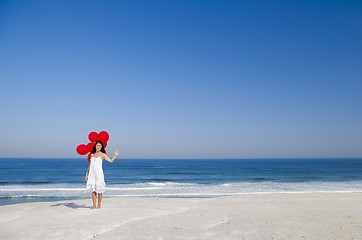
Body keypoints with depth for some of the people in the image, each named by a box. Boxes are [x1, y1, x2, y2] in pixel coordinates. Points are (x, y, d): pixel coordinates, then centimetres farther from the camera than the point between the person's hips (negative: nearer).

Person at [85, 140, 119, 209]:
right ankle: (94, 205, 11)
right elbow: (90, 165, 17)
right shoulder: (92, 155, 13)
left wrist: (115, 155, -20)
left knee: (99, 190, -2)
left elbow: (111, 161, -8)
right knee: (93, 190, 4)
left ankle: (99, 205, 7)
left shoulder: (103, 155, 1)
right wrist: (87, 174, 14)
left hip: (99, 173, -4)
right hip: (92, 173, 4)